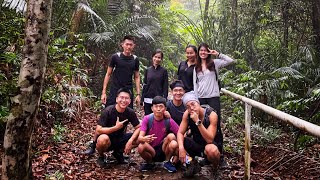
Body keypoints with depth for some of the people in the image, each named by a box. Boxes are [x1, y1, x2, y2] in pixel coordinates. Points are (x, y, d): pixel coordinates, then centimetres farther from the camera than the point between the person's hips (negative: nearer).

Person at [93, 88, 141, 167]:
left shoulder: (130, 112, -9)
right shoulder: (108, 111, -21)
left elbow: (138, 128, -6)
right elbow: (98, 131, -25)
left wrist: (130, 141, -22)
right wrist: (116, 127, -31)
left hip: (119, 139, 4)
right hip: (107, 140, -4)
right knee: (103, 139, -39)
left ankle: (119, 152, 9)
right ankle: (101, 157, -4)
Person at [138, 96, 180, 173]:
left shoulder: (169, 121, -11)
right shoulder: (147, 119, -13)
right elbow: (140, 137, -20)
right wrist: (144, 139, -44)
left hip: (163, 150, 0)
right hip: (150, 150, 0)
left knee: (174, 144, -29)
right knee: (141, 147, -32)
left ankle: (167, 162, -1)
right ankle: (150, 163, 1)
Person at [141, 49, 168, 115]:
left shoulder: (164, 71, 2)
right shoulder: (148, 70, 8)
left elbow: (165, 87, 0)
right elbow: (144, 85, 10)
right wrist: (142, 100, 6)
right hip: (148, 100, 3)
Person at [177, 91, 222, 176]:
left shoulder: (211, 114, -26)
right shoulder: (187, 114, -14)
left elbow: (209, 140, -33)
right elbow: (180, 133, -13)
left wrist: (198, 121, -41)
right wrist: (181, 148, -32)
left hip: (213, 145, -4)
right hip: (197, 145, 4)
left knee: (210, 149, -39)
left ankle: (216, 167, -4)